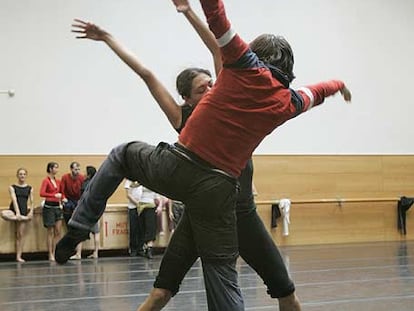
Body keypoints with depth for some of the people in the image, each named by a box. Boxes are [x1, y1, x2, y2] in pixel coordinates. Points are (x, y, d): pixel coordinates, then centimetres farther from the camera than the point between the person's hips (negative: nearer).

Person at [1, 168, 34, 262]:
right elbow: (14, 200, -11)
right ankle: (25, 218, -22)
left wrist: (31, 211, -14)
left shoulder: (29, 188, 8)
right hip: (14, 210, -1)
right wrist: (17, 213, -23)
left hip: (24, 211, 1)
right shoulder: (12, 187, 1)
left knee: (21, 235, -2)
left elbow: (31, 202, 4)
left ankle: (19, 256, 3)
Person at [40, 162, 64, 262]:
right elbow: (42, 193, -21)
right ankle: (50, 255, 5)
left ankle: (55, 253, 11)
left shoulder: (58, 181, 11)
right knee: (50, 232, -1)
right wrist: (55, 195, -25)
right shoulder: (46, 180, -8)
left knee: (58, 232, 4)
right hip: (49, 207, -6)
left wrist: (62, 198, 2)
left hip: (58, 207, 6)